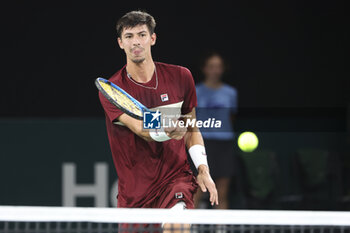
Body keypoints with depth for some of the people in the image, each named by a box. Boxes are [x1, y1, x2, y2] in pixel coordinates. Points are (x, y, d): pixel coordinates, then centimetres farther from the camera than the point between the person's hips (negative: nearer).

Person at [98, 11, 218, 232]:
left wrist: (203, 168, 2)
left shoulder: (180, 77, 4)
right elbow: (141, 130, -22)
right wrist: (168, 132, -44)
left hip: (177, 178, -1)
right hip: (134, 193, 1)